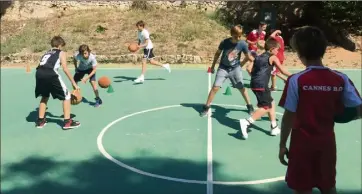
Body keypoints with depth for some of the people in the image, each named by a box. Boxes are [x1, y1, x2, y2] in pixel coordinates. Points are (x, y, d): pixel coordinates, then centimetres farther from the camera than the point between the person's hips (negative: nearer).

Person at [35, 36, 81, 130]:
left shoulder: (47, 53, 34)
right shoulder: (61, 53, 19)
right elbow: (65, 69, 6)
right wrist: (74, 83, 9)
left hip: (39, 73, 6)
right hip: (50, 74, -6)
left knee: (45, 96, 29)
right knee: (66, 96, 10)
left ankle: (40, 120, 30)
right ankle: (67, 122, 6)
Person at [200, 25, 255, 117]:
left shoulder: (243, 44, -16)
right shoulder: (224, 42, -17)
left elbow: (248, 57, 0)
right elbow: (217, 53, 1)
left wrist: (240, 65, -6)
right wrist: (213, 66, 7)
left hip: (235, 68, 1)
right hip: (223, 68, -1)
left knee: (241, 88, 4)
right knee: (215, 87, -8)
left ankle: (249, 106, 24)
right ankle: (206, 107, 3)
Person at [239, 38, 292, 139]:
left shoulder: (258, 57, 20)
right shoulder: (273, 57, 1)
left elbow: (252, 71, 19)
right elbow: (283, 71, 5)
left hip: (254, 84, 9)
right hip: (261, 85, -9)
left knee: (271, 103, 20)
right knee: (266, 107, -6)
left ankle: (274, 127, 24)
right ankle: (246, 122, -19)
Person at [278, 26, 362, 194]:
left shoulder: (296, 80, -16)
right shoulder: (341, 79, -7)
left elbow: (289, 117, -13)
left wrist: (282, 145, -3)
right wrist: (335, 115, 13)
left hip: (302, 143, -3)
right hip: (327, 142, 4)